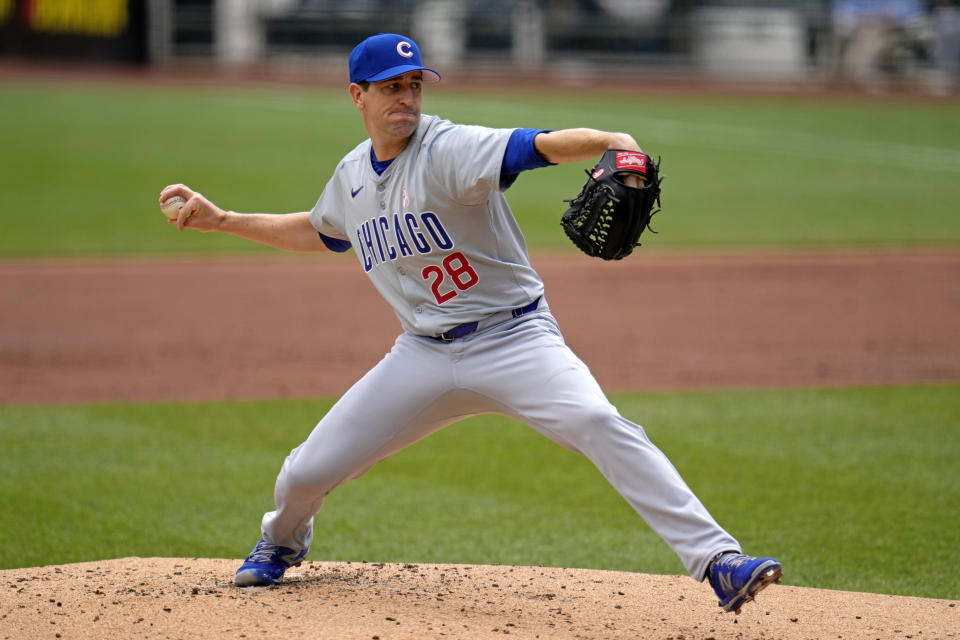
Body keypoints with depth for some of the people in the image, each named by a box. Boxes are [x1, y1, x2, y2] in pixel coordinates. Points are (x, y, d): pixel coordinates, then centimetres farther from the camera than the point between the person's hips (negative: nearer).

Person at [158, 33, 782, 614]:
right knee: (306, 472, 3)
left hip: (513, 337, -5)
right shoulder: (351, 176, 7)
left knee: (598, 423, -31)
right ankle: (282, 543, 40)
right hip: (425, 354, 5)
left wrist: (608, 140, -52)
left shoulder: (450, 149, -14)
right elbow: (318, 232, 30)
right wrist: (223, 220, 27)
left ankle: (718, 560, -35)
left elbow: (541, 145, -32)